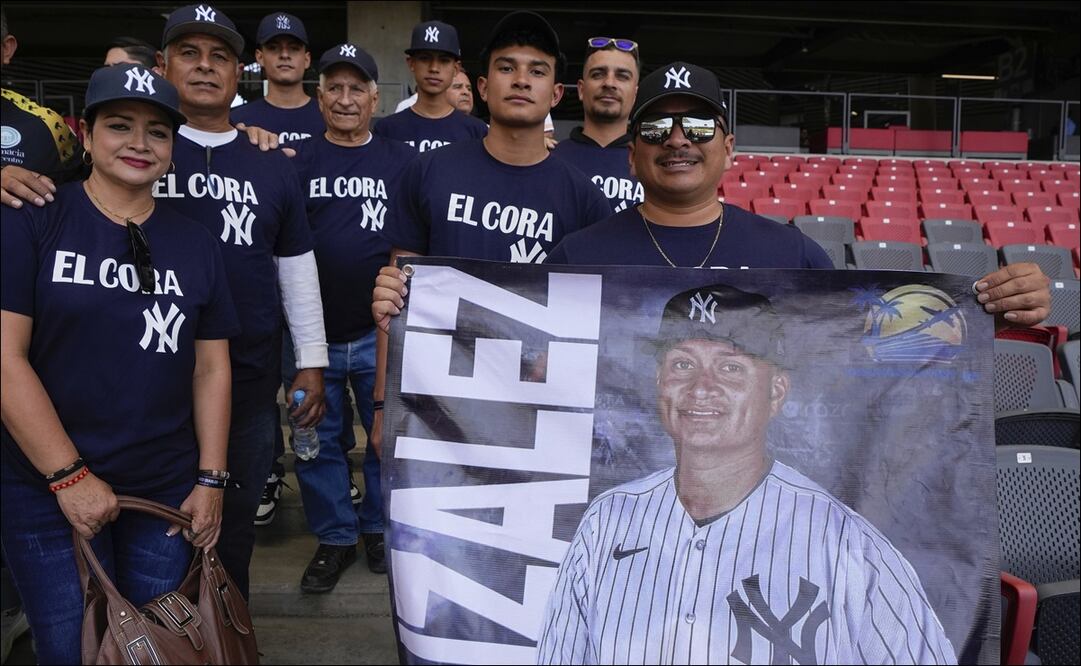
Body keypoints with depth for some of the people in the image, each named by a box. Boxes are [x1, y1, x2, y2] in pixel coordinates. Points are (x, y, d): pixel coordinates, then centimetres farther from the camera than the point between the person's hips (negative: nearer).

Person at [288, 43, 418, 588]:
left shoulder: (402, 161, 4)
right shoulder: (296, 161, 5)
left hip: (381, 334, 0)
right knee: (320, 443, 11)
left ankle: (380, 528, 32)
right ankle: (334, 538, 27)